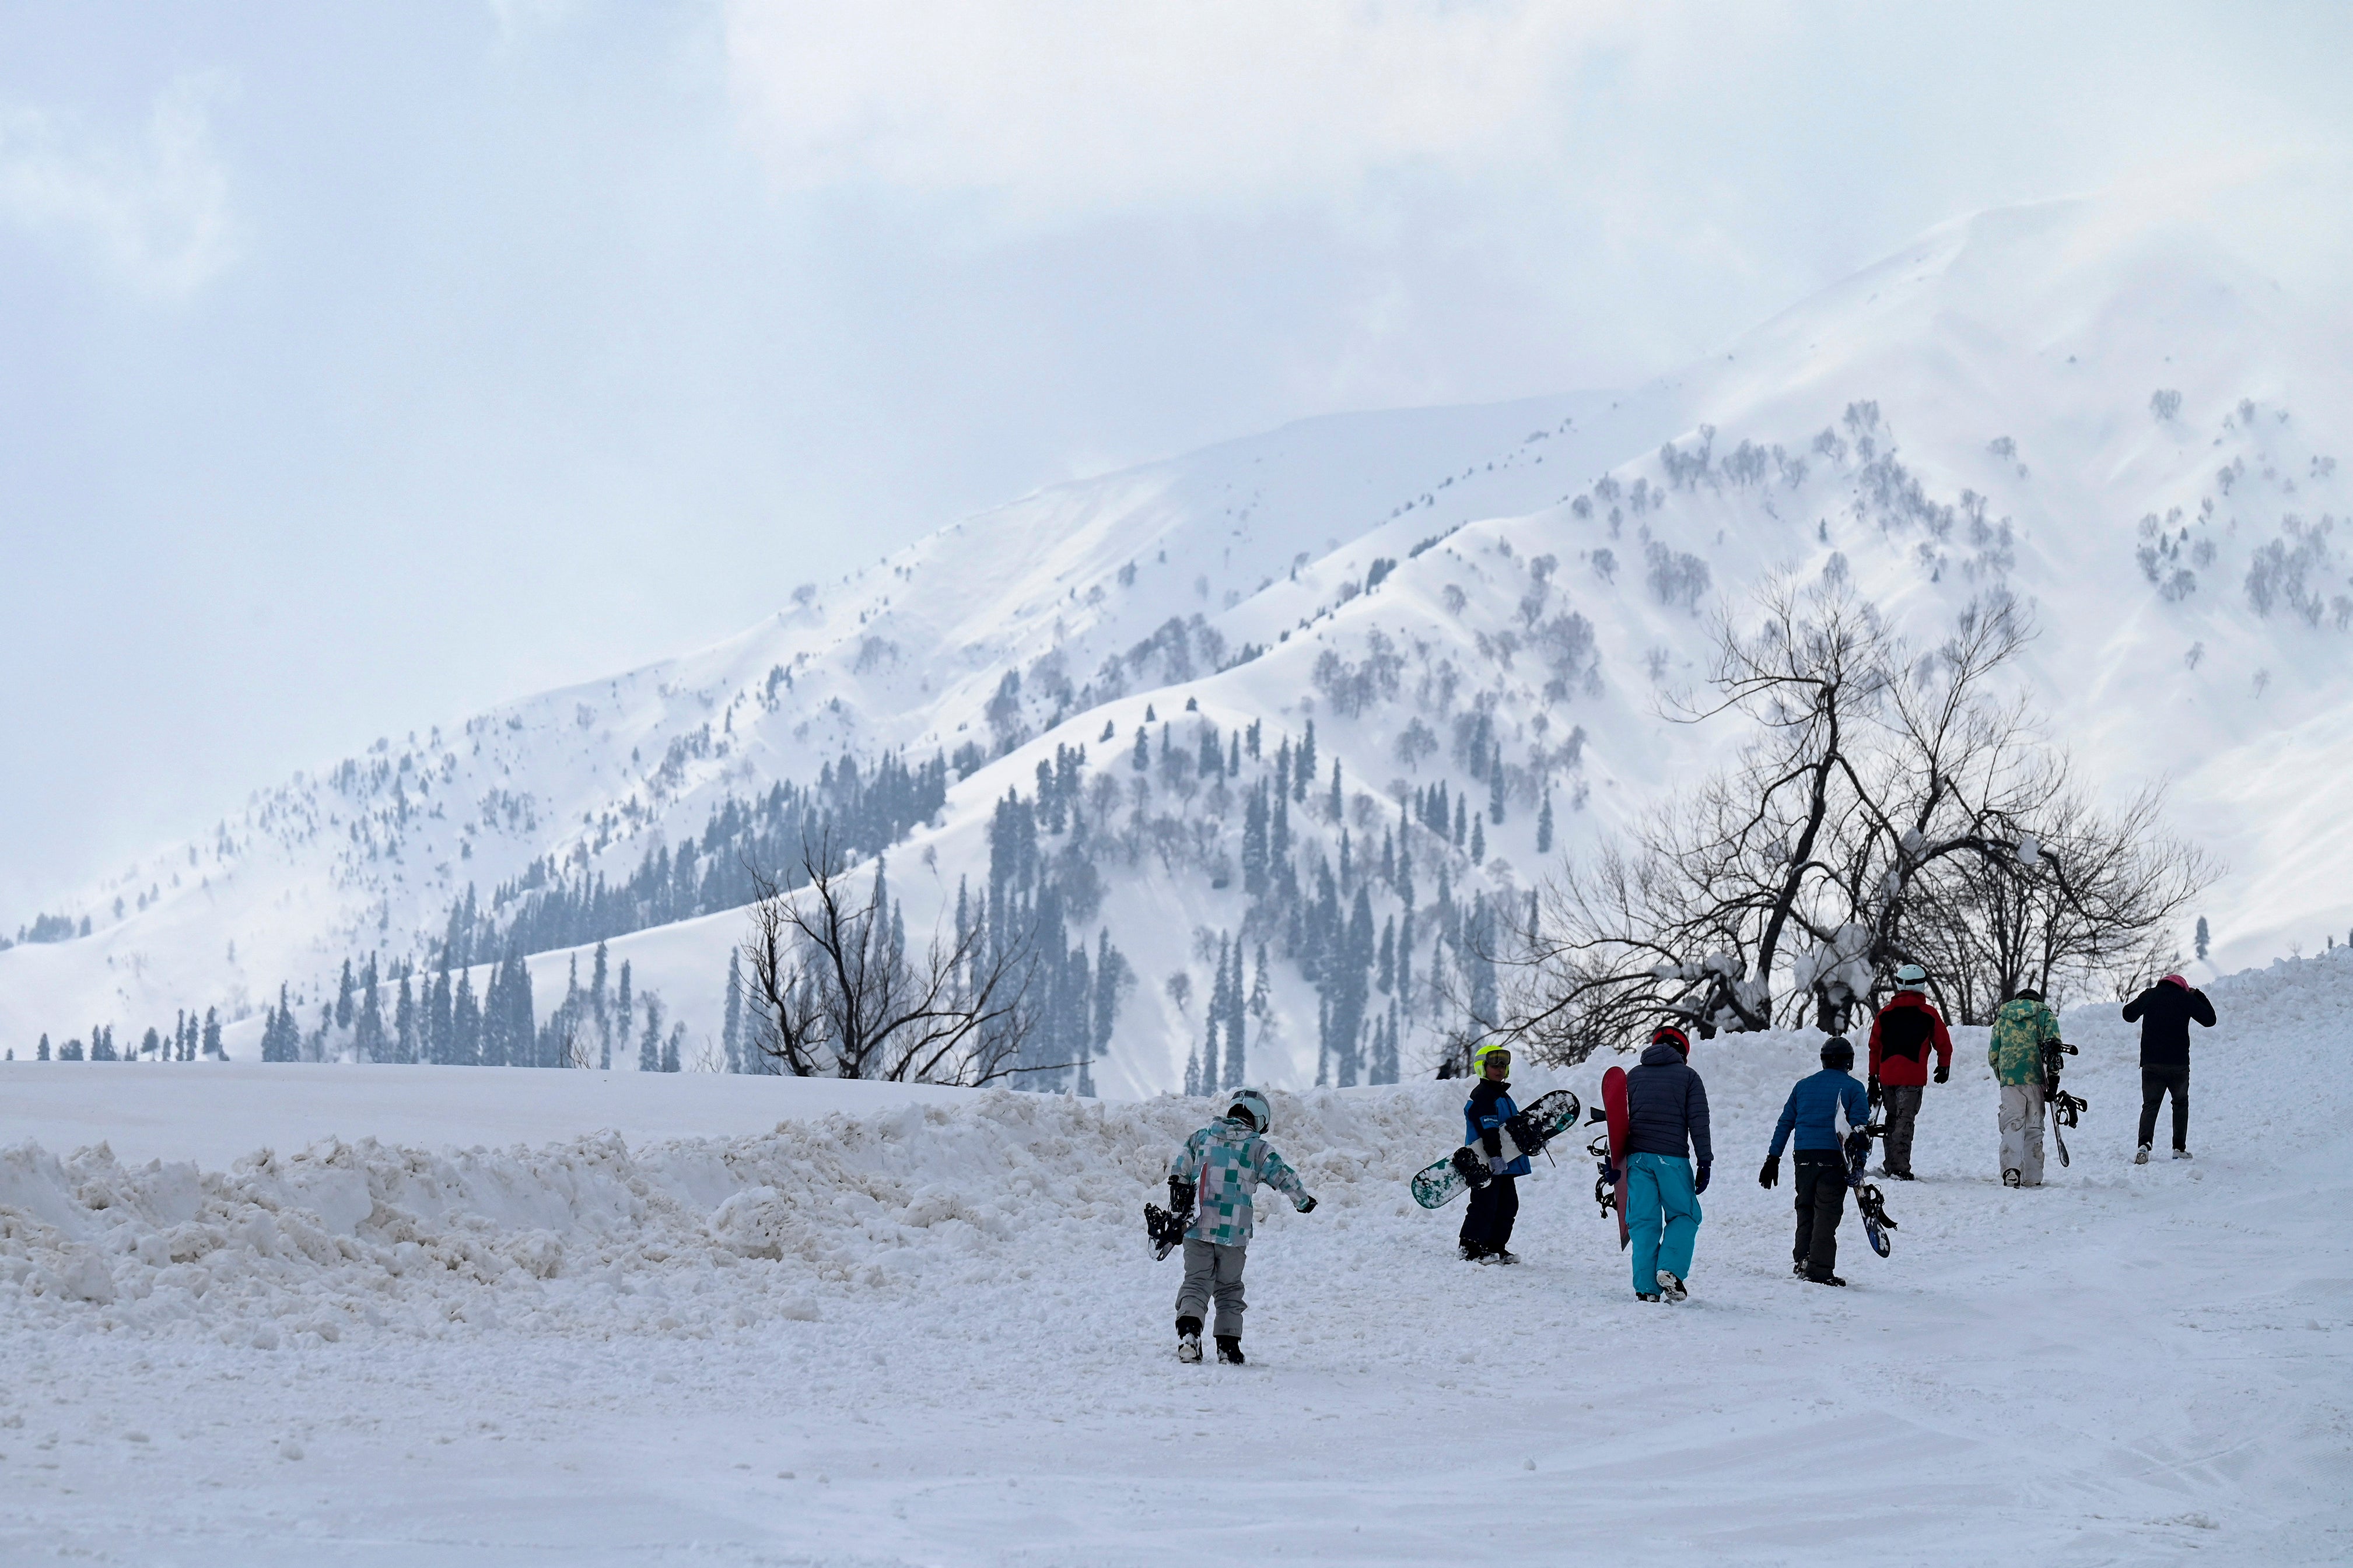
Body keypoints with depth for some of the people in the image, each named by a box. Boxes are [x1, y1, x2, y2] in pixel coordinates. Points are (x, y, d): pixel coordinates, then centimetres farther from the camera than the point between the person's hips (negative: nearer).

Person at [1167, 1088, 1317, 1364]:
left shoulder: (1202, 1136, 8)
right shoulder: (1256, 1147, 0)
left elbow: (1179, 1168, 7)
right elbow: (1283, 1176, 0)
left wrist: (1176, 1210, 14)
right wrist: (1303, 1201, 18)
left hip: (1197, 1228, 1)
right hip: (1233, 1232, -1)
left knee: (1196, 1281, 5)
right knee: (1229, 1288, 13)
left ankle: (1188, 1330, -19)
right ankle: (1229, 1345, 7)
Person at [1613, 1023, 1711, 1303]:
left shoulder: (1634, 1076, 15)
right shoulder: (1688, 1077, 5)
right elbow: (1698, 1122, -2)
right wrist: (1705, 1163, -2)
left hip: (1637, 1157, 3)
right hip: (1672, 1158, -3)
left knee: (1643, 1221, 5)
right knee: (1684, 1216, 10)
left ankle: (1646, 1286, -1)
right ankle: (1670, 1269, -9)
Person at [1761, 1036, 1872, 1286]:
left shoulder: (1804, 1085, 14)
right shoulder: (1853, 1088, 2)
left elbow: (1785, 1123, 14)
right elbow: (1860, 1126, -6)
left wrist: (1773, 1159, 17)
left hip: (1804, 1156, 4)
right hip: (1834, 1157, -4)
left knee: (1806, 1209, 17)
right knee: (1827, 1213, -4)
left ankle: (1802, 1260, 14)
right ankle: (1820, 1269, -9)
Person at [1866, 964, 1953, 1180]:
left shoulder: (1885, 1014, 9)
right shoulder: (1929, 1014, -1)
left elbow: (1874, 1048, 12)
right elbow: (1943, 1045, 6)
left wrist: (1873, 1079, 19)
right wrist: (1944, 1067, 23)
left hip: (1887, 1076, 3)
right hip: (1912, 1078, -3)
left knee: (1892, 1119, 16)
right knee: (1904, 1120, -5)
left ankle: (1890, 1166, 18)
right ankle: (1900, 1169, -13)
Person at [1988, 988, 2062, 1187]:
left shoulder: (2003, 1018, 18)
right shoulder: (2044, 1014, 10)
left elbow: (1993, 1054, 17)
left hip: (2009, 1080, 1)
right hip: (2035, 1078, -1)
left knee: (2012, 1125, -3)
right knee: (2034, 1128, 7)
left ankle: (2011, 1169, -26)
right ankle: (2032, 1178, 5)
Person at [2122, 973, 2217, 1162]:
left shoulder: (2149, 996, 5)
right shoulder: (2185, 998, -2)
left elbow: (2128, 1015, 17)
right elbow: (2210, 1020, 5)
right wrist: (2198, 996, 14)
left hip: (2151, 1063, 1)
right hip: (2179, 1064, -1)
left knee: (2150, 1105, 3)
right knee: (2181, 1103, 17)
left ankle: (2144, 1145, -20)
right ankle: (2179, 1148, 11)